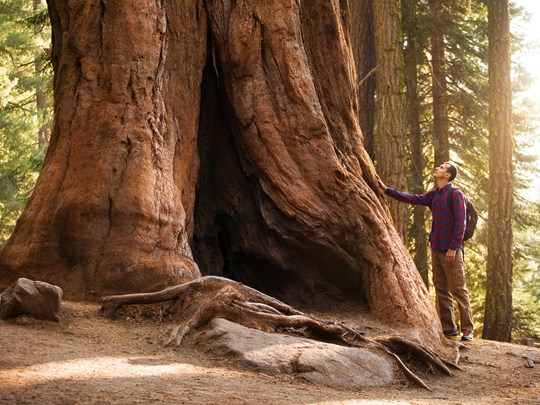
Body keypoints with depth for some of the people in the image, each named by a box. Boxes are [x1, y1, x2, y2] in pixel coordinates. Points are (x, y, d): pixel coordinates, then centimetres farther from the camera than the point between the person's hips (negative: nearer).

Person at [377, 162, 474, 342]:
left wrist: (453, 247, -17)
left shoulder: (456, 195, -8)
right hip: (436, 250, 8)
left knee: (458, 290, -6)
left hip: (451, 251, -8)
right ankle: (449, 329, 13)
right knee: (441, 291, 8)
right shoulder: (433, 195, 14)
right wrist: (386, 189, 7)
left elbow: (460, 223, -13)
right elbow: (411, 198, 12)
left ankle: (467, 330, -2)